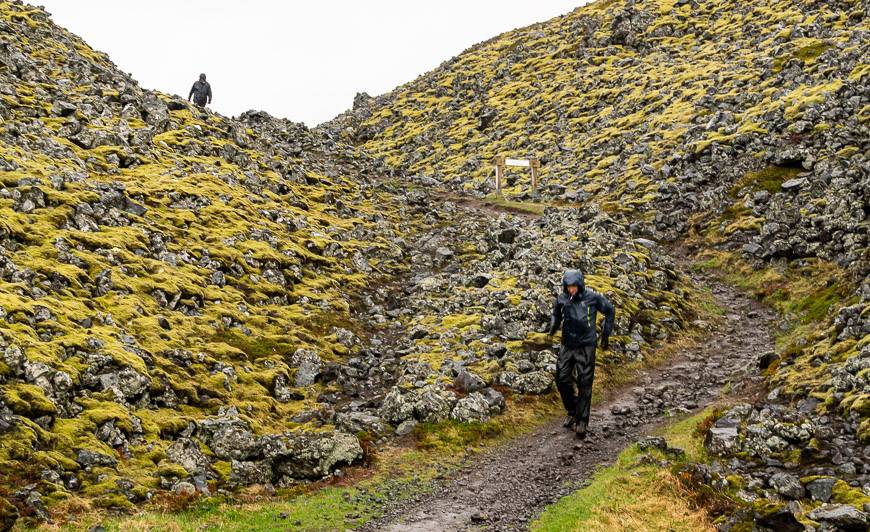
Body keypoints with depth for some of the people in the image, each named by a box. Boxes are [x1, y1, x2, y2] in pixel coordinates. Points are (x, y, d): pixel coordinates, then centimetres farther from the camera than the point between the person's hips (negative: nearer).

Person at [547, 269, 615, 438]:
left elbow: (610, 311, 6)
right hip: (567, 345, 4)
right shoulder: (562, 298, -2)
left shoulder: (592, 297, -10)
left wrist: (606, 333, 6)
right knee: (562, 380, 3)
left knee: (584, 384, -4)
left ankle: (582, 421, 0)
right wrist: (553, 326, -3)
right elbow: (556, 314, 18)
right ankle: (572, 412, 25)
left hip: (586, 346, -4)